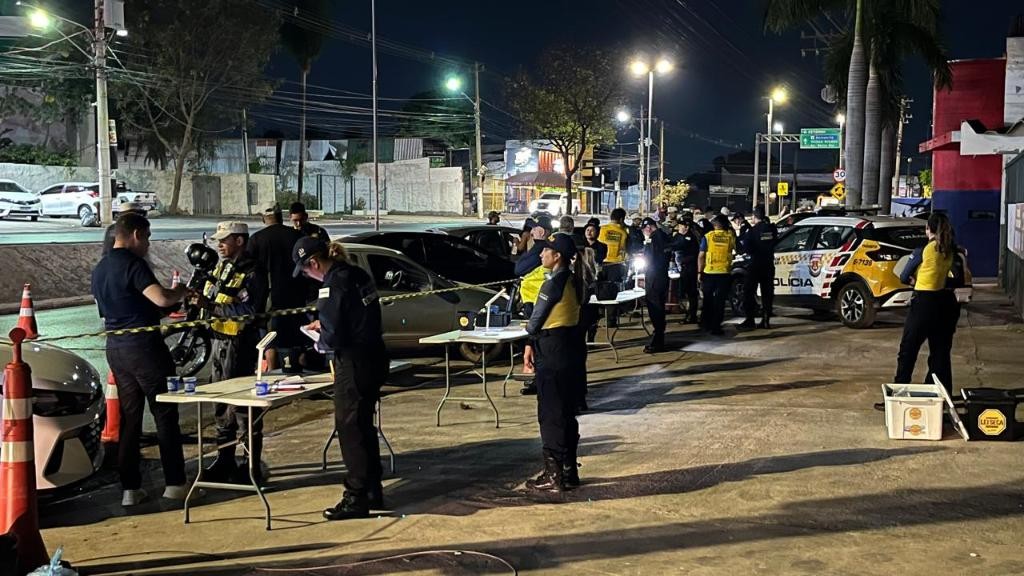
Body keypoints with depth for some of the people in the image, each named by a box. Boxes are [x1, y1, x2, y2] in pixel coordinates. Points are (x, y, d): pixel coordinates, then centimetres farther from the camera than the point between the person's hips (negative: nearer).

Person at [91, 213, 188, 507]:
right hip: (144, 346, -8)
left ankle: (130, 488, 10)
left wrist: (158, 311, 26)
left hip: (115, 348, 8)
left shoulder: (99, 269, 14)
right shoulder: (132, 263, -14)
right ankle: (174, 483, 4)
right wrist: (183, 290, -7)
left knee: (129, 417, 11)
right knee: (165, 415, 1)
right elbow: (161, 298, -27)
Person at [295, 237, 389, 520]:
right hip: (374, 357, 9)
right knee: (364, 426, 18)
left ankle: (356, 498, 6)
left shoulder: (334, 284, -18)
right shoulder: (356, 274, 8)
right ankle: (373, 491, 27)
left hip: (354, 363, -9)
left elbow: (334, 336, -19)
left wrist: (320, 344, 1)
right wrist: (324, 324, 20)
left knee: (349, 428, 0)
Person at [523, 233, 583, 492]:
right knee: (566, 412, 14)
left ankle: (554, 475, 1)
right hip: (570, 348, 9)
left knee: (550, 414, -3)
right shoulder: (573, 281, 9)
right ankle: (569, 470, 20)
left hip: (551, 352, -9)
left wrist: (530, 343, 5)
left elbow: (538, 317, -12)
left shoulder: (554, 282, -17)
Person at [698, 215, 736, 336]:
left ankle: (706, 323, 24)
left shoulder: (708, 236, -2)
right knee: (720, 300, 3)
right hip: (724, 272, -1)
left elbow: (701, 256, -2)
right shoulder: (731, 236, 0)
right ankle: (716, 326, 1)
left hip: (709, 272, 1)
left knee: (708, 299, 17)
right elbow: (737, 250, 15)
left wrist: (700, 272, 4)